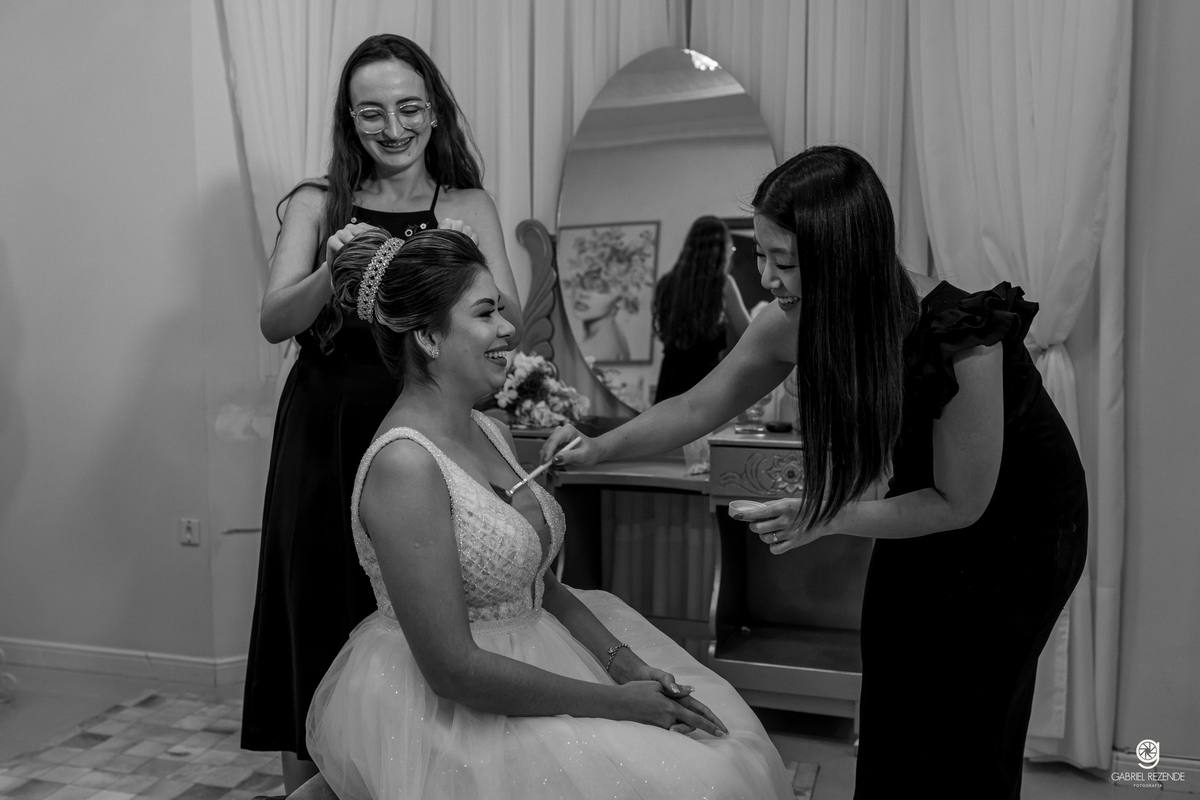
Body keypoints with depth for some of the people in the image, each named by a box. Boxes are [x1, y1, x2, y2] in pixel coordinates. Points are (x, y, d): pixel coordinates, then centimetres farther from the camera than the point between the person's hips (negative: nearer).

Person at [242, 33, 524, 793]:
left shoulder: (469, 206, 6)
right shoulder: (317, 203, 6)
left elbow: (511, 326, -5)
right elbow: (274, 322, -5)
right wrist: (333, 271, -24)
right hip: (324, 442, 1)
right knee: (320, 627, 7)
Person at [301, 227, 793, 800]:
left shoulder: (491, 432, 5)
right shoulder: (403, 463, -22)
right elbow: (453, 667, -23)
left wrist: (623, 661, -3)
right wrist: (615, 701, -17)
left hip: (529, 662, 8)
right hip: (448, 715, -8)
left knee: (712, 733, 4)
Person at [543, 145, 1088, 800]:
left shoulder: (961, 342, -37)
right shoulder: (795, 324, -22)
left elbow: (960, 504, -23)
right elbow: (697, 407, -7)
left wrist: (829, 518, -25)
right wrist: (600, 448, -17)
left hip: (1019, 523, -4)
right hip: (927, 503, 5)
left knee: (965, 728, 7)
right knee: (888, 716, 11)